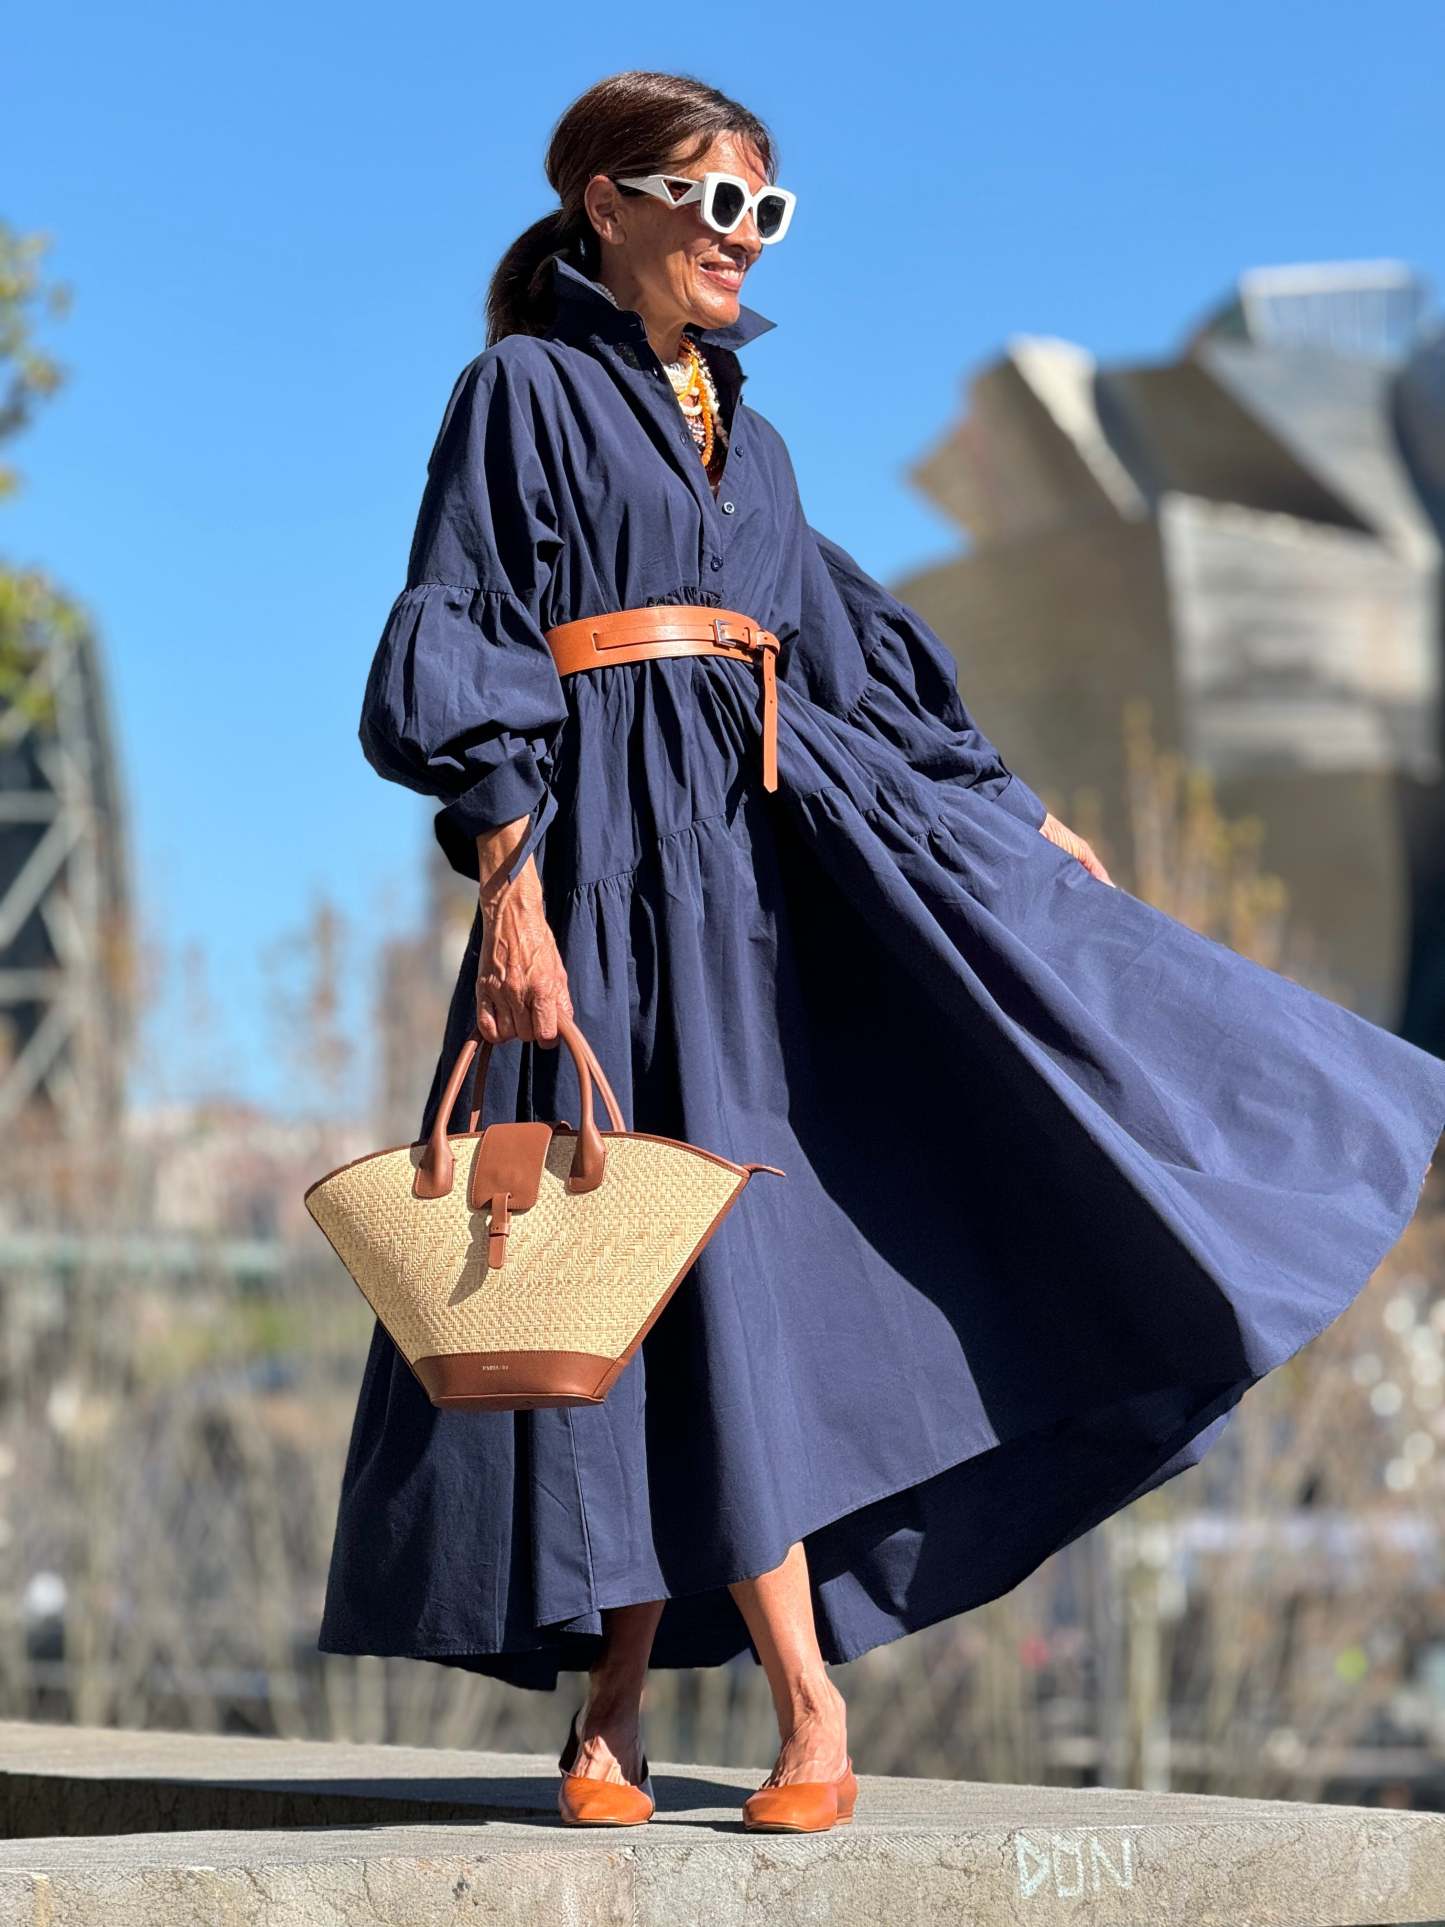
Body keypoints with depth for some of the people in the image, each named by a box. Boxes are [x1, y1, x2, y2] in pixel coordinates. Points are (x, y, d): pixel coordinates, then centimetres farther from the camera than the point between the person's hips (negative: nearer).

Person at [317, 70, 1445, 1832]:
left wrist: (1017, 817, 26)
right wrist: (509, 889, -19)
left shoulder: (742, 435, 20)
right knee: (684, 1259, -8)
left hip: (781, 849, 7)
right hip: (619, 850, -7)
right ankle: (806, 1704, -2)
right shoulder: (525, 392, 0)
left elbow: (846, 645, 26)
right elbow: (455, 652, -8)